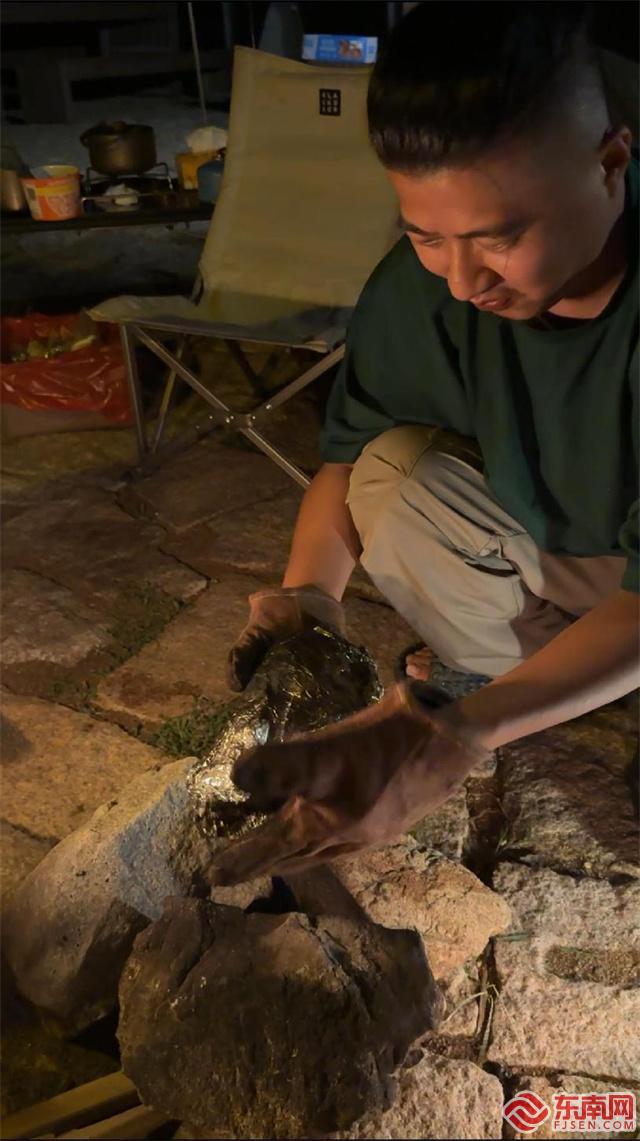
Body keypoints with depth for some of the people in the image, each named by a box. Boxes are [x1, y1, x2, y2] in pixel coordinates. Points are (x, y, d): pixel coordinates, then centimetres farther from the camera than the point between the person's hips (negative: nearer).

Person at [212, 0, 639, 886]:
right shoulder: (422, 280, -21)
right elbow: (352, 449, -10)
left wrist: (469, 732, -51)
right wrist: (311, 590, -30)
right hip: (534, 546, 4)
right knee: (393, 470, -21)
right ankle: (566, 727, -12)